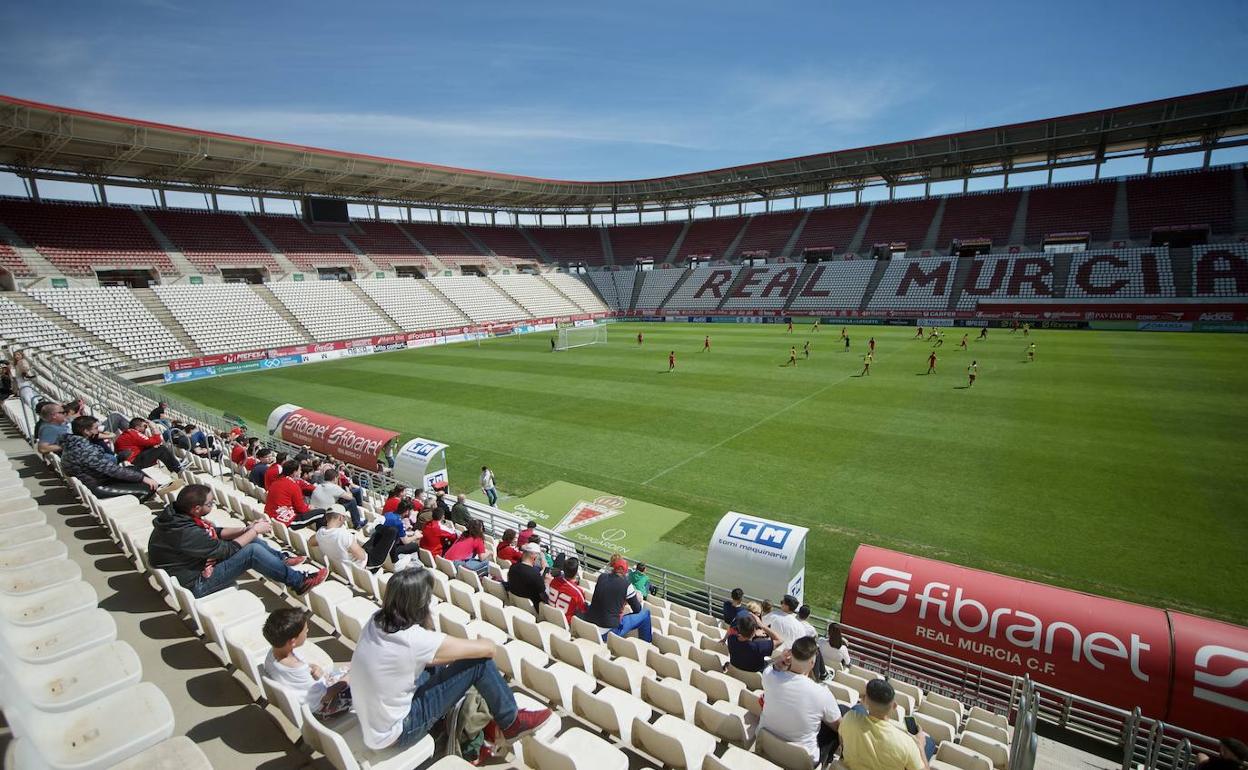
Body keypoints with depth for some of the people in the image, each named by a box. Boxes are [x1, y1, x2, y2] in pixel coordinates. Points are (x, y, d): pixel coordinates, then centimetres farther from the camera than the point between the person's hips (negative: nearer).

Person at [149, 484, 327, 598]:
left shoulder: (178, 515, -4)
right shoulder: (186, 533, -33)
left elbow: (215, 532, 8)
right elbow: (227, 549, -22)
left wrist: (247, 528, -3)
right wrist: (255, 531, -10)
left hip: (197, 564, 10)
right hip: (195, 584, -10)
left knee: (249, 539, 6)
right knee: (252, 551, -22)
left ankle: (282, 561, 22)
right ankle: (299, 582, -12)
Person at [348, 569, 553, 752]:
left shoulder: (376, 621, -9)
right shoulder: (414, 640, -31)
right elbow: (488, 648, -20)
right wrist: (485, 644, 2)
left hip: (370, 721, 8)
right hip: (393, 733, -8)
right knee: (479, 661, -10)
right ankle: (511, 723, 13)